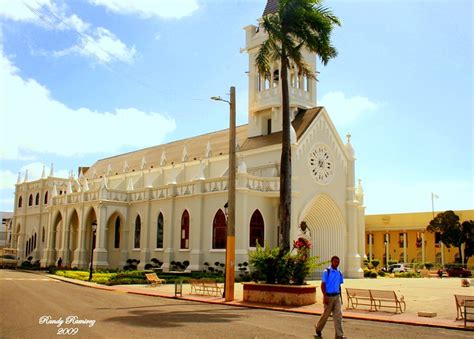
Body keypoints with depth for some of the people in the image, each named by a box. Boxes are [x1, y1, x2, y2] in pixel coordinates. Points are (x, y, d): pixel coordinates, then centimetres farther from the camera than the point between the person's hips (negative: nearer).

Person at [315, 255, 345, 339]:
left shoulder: (339, 273, 8)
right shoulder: (326, 272, -8)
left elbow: (339, 285, 16)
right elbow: (323, 285, -9)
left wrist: (340, 296, 14)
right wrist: (325, 296, -17)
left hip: (337, 296, 5)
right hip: (329, 296, -4)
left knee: (338, 315, -2)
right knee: (326, 315, 7)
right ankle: (318, 329, 29)